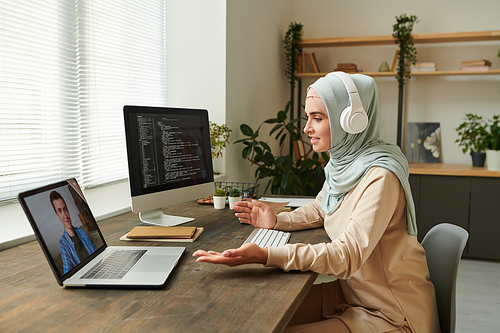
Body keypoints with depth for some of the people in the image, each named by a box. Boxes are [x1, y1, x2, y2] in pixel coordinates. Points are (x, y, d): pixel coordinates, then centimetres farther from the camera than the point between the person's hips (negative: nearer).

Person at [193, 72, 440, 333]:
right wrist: (277, 221, 0)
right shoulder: (341, 162, 1)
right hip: (352, 293, 8)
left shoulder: (379, 177, -26)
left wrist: (265, 255, -42)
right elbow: (319, 209, 19)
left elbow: (347, 257, -32)